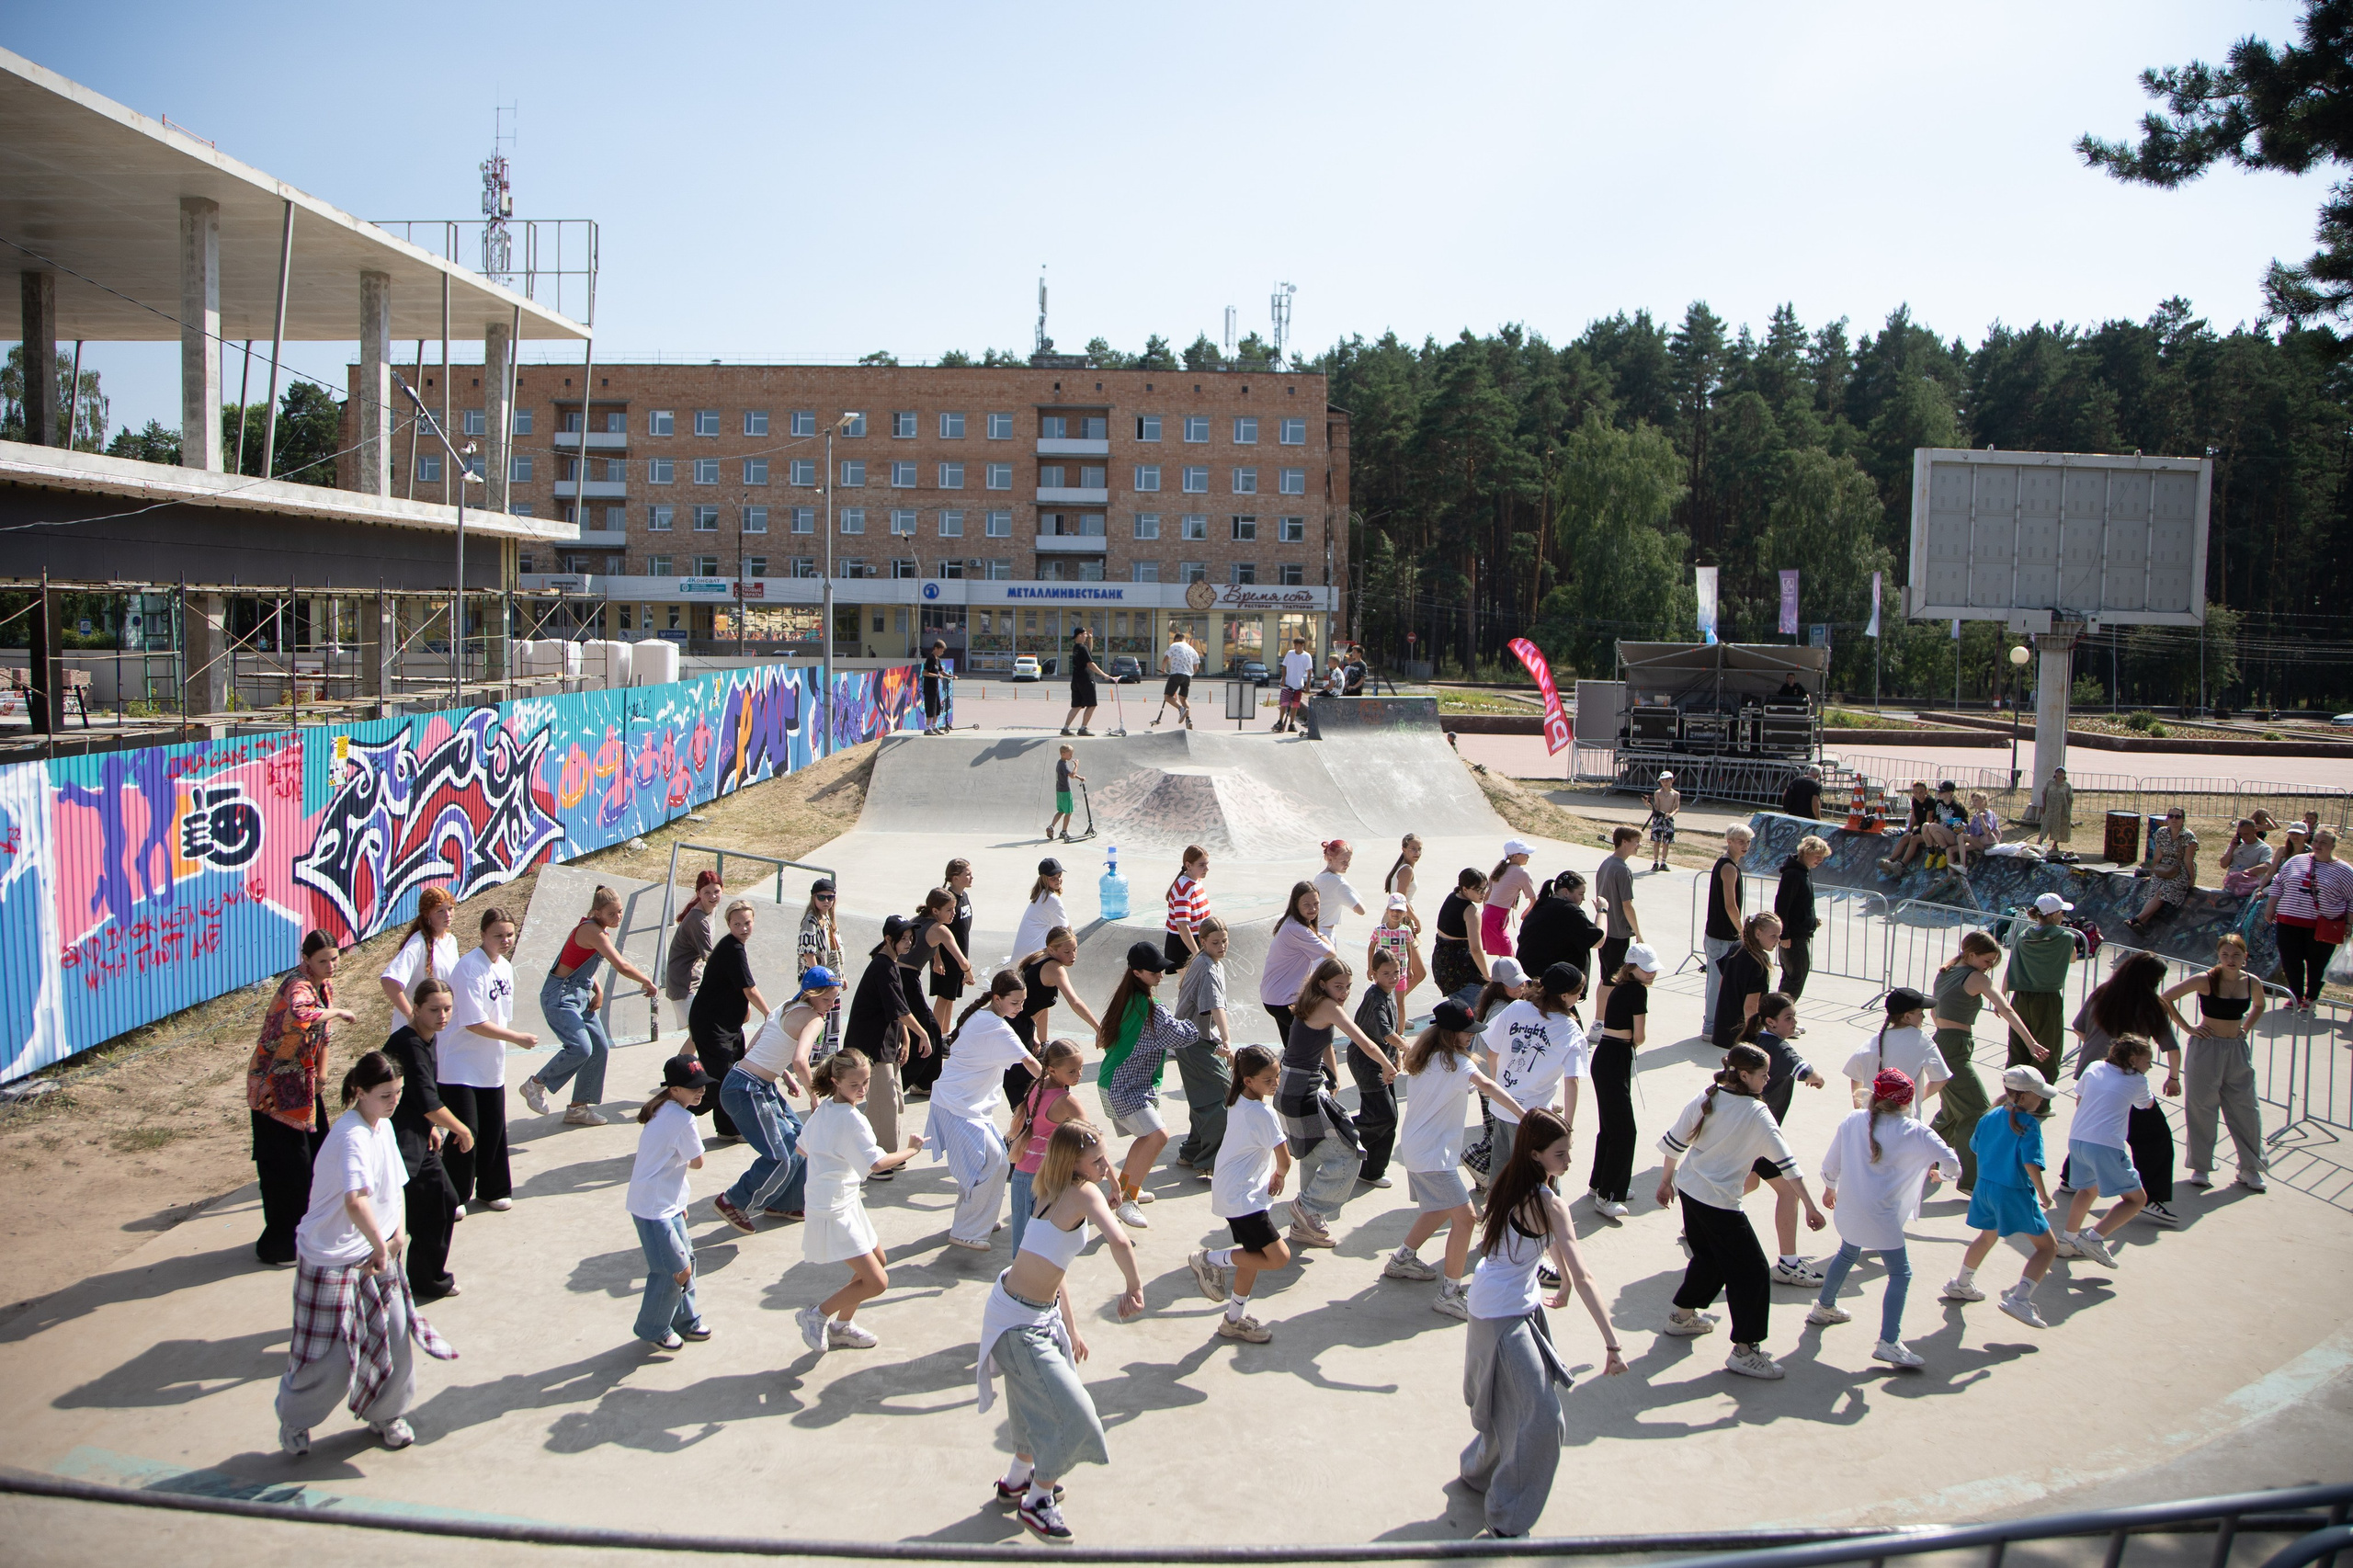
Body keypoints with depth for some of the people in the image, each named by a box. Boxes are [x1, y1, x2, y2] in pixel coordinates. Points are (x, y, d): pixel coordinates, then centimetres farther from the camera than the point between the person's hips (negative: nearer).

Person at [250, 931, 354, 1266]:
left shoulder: (325, 984, 4)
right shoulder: (298, 986, -25)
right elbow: (300, 1016, -50)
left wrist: (321, 1071, 13)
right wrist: (338, 1012, -36)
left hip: (303, 1085, 9)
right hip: (276, 1089, -9)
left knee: (318, 1155, 16)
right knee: (288, 1166, -2)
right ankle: (278, 1247, 11)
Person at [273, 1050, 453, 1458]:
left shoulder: (384, 1127, 4)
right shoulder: (352, 1136, -26)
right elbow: (355, 1200, -42)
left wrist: (397, 1233, 2)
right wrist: (381, 1247, -30)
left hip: (376, 1254, 8)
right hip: (331, 1259, -8)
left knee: (396, 1335, 7)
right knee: (332, 1356, 0)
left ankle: (386, 1414, 29)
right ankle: (294, 1417, 29)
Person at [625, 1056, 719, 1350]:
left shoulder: (661, 1110, 9)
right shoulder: (682, 1119, -22)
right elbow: (697, 1162, -13)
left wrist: (679, 1202, 19)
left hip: (667, 1204, 10)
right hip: (656, 1208, -10)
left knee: (685, 1261, 18)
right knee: (674, 1271, -3)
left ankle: (685, 1321, 32)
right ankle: (653, 1330, 13)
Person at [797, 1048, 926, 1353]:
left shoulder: (824, 1109, 6)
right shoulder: (853, 1119, -22)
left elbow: (802, 1147, 18)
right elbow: (877, 1164, -28)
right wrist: (912, 1149, -14)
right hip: (836, 1211, -10)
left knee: (879, 1260, 24)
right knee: (876, 1282, -11)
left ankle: (841, 1325, 32)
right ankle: (817, 1315, 5)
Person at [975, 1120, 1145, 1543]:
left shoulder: (1058, 1196, 8)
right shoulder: (1083, 1193, -21)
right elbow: (1119, 1241, -38)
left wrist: (1071, 1328, 20)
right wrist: (1133, 1287, -20)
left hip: (1041, 1315, 10)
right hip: (1018, 1325, -10)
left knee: (1043, 1400, 28)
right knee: (1074, 1416, -1)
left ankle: (1017, 1479, 50)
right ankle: (1036, 1504, 17)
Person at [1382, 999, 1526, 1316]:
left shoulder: (1425, 1056, 8)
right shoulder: (1455, 1063, -19)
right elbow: (1486, 1085, -38)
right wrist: (1521, 1111, -49)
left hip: (1415, 1145, 10)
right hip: (1432, 1155, -10)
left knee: (1440, 1210, 27)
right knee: (1464, 1217, -10)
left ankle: (1402, 1259, 41)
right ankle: (1449, 1295, -7)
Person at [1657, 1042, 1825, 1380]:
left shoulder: (1706, 1099, 0)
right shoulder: (1757, 1114, -15)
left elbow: (1673, 1142, 4)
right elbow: (1787, 1162, -15)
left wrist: (1666, 1182, 18)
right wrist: (1810, 1206, -11)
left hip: (1688, 1190, 7)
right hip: (1720, 1203, -7)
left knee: (1708, 1257, 28)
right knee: (1752, 1272, 4)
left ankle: (1682, 1316, 41)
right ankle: (1745, 1351, 5)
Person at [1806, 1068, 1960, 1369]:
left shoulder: (1852, 1121, 0)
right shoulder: (1913, 1132, -10)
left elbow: (1830, 1166, 5)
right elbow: (1952, 1163, -10)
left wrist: (1829, 1189, 24)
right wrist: (1935, 1172, 13)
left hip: (1847, 1209, 6)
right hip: (1881, 1216, -6)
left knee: (1848, 1254, 29)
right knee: (1900, 1274, 3)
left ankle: (1824, 1307, 46)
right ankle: (1888, 1342, -7)